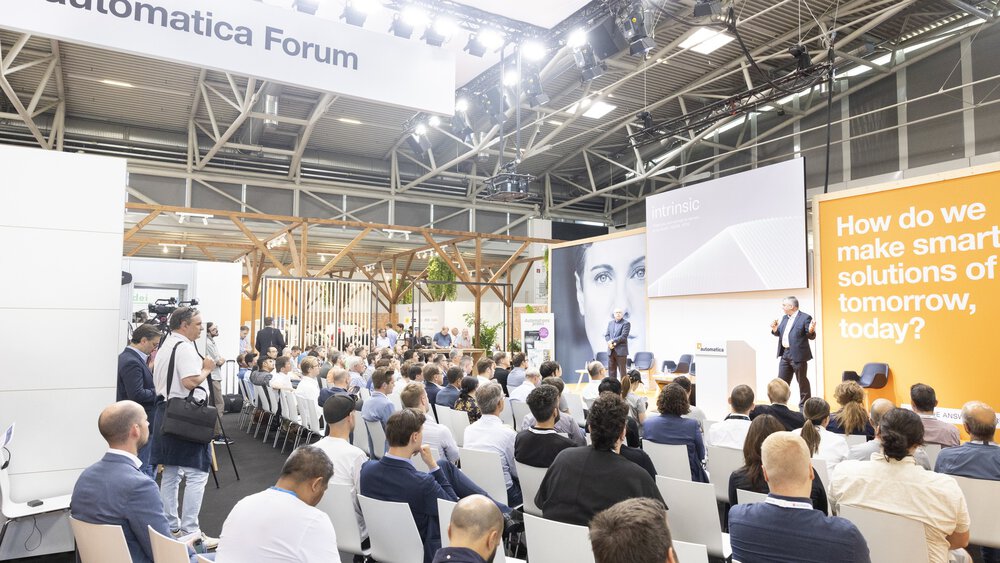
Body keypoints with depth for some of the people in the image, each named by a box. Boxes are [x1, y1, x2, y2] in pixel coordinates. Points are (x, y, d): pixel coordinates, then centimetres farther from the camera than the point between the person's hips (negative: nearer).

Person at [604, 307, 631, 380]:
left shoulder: (626, 323, -4)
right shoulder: (610, 323, 14)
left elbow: (623, 337, -13)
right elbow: (606, 335, 10)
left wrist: (612, 341, -14)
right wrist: (610, 343, -8)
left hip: (621, 350, -5)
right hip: (611, 351, 6)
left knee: (622, 371, -2)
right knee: (611, 370, 9)